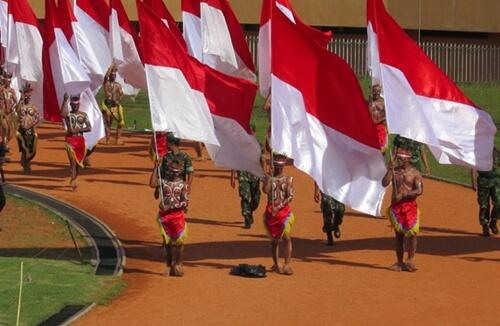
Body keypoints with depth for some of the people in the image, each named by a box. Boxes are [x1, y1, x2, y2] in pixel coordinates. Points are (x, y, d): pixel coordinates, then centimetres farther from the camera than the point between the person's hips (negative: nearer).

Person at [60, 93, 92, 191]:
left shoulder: (83, 115, 6)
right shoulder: (68, 114, 0)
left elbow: (89, 128, 1)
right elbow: (62, 114, -27)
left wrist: (79, 129, -14)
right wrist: (65, 101, -27)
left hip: (80, 139, 3)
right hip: (70, 139, -3)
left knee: (78, 161, 11)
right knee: (73, 161, -12)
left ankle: (73, 180, 31)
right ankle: (73, 183, -14)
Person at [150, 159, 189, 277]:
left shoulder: (182, 184, 0)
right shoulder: (163, 181, 2)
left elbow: (185, 202, -5)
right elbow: (152, 184, -19)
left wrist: (170, 206, -15)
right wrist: (156, 168, -17)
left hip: (177, 214, -1)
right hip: (164, 214, 1)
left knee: (179, 241, -2)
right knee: (167, 241, 6)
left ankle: (178, 266, 9)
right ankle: (169, 266, 14)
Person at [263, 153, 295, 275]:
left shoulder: (288, 179, 3)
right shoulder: (268, 177, 5)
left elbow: (290, 196, -6)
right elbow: (265, 190, -14)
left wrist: (279, 206, -18)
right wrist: (270, 175, -13)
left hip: (284, 211, -2)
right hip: (271, 211, 2)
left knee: (286, 237, -14)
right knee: (274, 239, 9)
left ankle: (287, 265, -17)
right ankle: (276, 265, 20)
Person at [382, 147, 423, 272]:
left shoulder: (414, 173, -1)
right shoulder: (394, 171, 9)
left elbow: (419, 191, -9)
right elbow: (385, 183, -5)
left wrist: (403, 195, -18)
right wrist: (390, 170, -14)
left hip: (410, 206, -3)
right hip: (396, 206, 3)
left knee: (411, 233, -9)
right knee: (399, 234, 6)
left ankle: (410, 261, -6)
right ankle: (400, 262, 10)